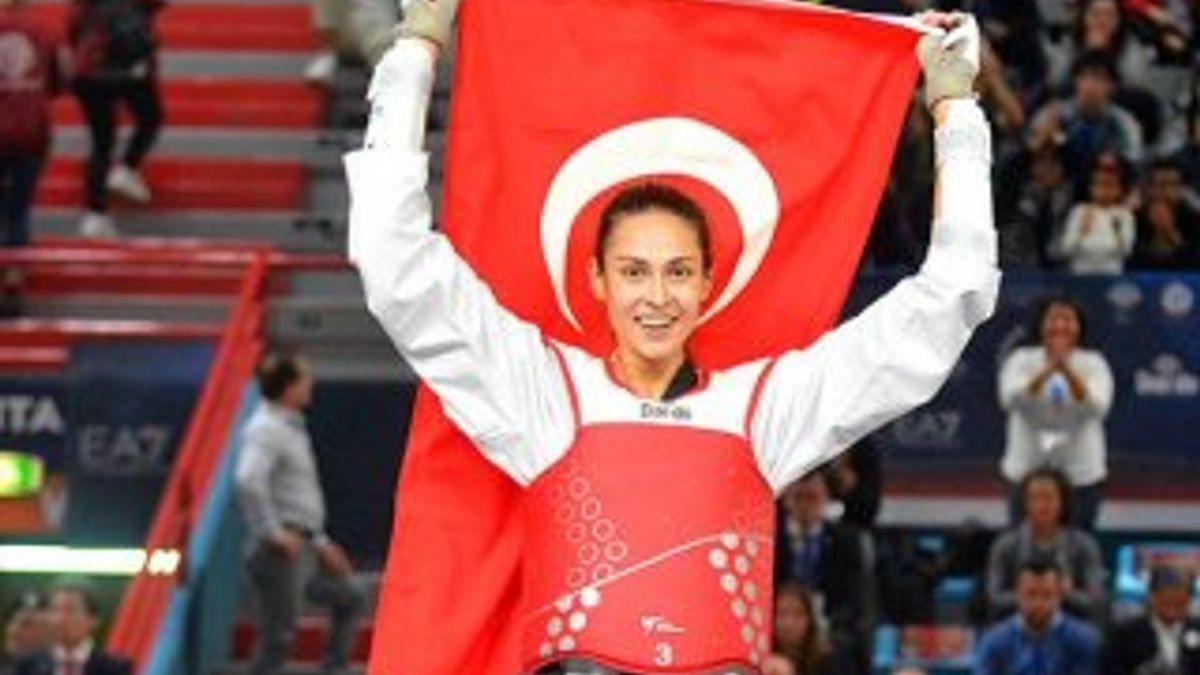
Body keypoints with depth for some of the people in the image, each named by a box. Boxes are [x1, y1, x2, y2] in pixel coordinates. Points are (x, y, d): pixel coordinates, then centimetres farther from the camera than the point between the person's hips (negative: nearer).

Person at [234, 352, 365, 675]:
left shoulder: (290, 428, 18)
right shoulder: (266, 430, -14)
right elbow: (248, 481, -32)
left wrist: (321, 543, 26)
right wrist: (274, 532, -28)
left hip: (303, 551, 10)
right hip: (281, 552, -10)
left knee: (348, 598, 18)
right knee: (278, 637, -8)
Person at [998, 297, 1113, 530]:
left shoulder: (1093, 364, -3)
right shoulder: (1021, 360, -2)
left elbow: (1097, 408, -19)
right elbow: (1011, 400, -20)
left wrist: (1067, 370, -30)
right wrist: (1049, 369, -31)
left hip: (1081, 474, 0)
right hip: (1027, 473, 0)